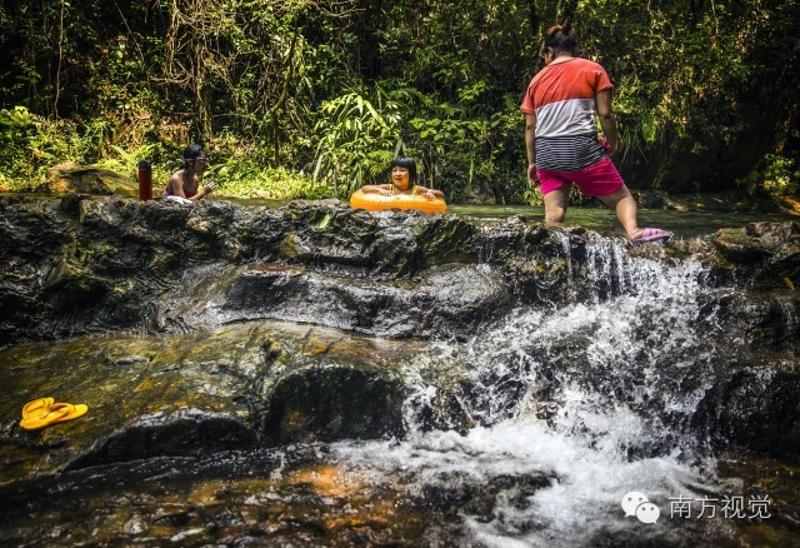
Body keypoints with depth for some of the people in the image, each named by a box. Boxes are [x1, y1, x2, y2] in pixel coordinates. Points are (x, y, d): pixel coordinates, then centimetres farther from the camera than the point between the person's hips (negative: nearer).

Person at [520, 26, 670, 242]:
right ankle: (634, 231, -20)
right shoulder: (592, 69, 6)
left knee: (554, 210, 6)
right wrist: (612, 143, 14)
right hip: (581, 149, -3)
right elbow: (605, 113, -1)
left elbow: (530, 127, 10)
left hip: (546, 153, 3)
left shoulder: (537, 79, 13)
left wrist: (532, 162, 15)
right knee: (621, 196, 5)